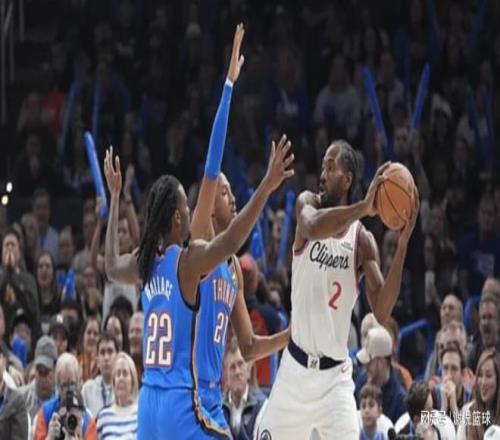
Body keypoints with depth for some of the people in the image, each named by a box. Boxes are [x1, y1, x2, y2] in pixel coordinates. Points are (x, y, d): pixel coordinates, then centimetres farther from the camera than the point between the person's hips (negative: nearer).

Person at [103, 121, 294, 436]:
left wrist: (115, 197, 36)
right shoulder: (189, 260, -12)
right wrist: (267, 186, -34)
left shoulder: (145, 264, 9)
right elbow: (230, 242, -30)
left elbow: (112, 266, 31)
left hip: (149, 399, 8)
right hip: (182, 401, -8)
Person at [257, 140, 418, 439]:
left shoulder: (362, 240, -5)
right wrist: (363, 207, -41)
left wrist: (402, 244, -24)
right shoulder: (308, 203, -3)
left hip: (335, 374, -2)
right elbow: (312, 227, -29)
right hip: (295, 367, 2)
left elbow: (382, 313, -15)